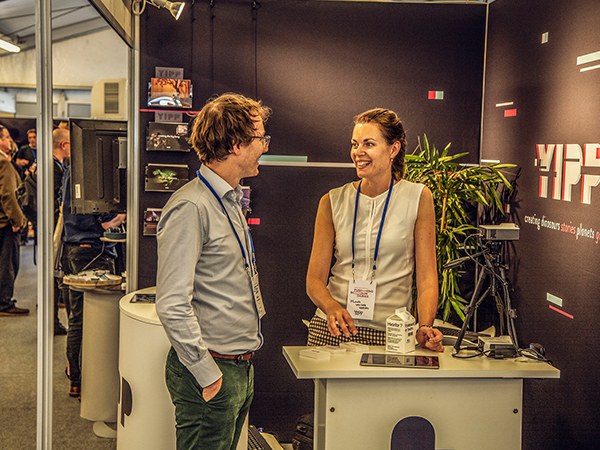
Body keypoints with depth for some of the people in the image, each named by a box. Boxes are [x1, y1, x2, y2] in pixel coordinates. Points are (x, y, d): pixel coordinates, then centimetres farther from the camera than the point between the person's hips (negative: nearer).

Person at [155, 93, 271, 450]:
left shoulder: (231, 201, 13)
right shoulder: (191, 208, -19)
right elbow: (173, 306, -24)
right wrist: (208, 376, -19)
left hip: (241, 366, 9)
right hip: (213, 371, -9)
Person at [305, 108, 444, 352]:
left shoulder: (417, 198, 1)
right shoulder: (333, 202, 5)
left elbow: (426, 276, -1)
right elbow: (315, 279, 3)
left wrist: (424, 327, -17)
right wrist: (332, 308, -18)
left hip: (390, 333, -1)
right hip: (333, 330, 1)